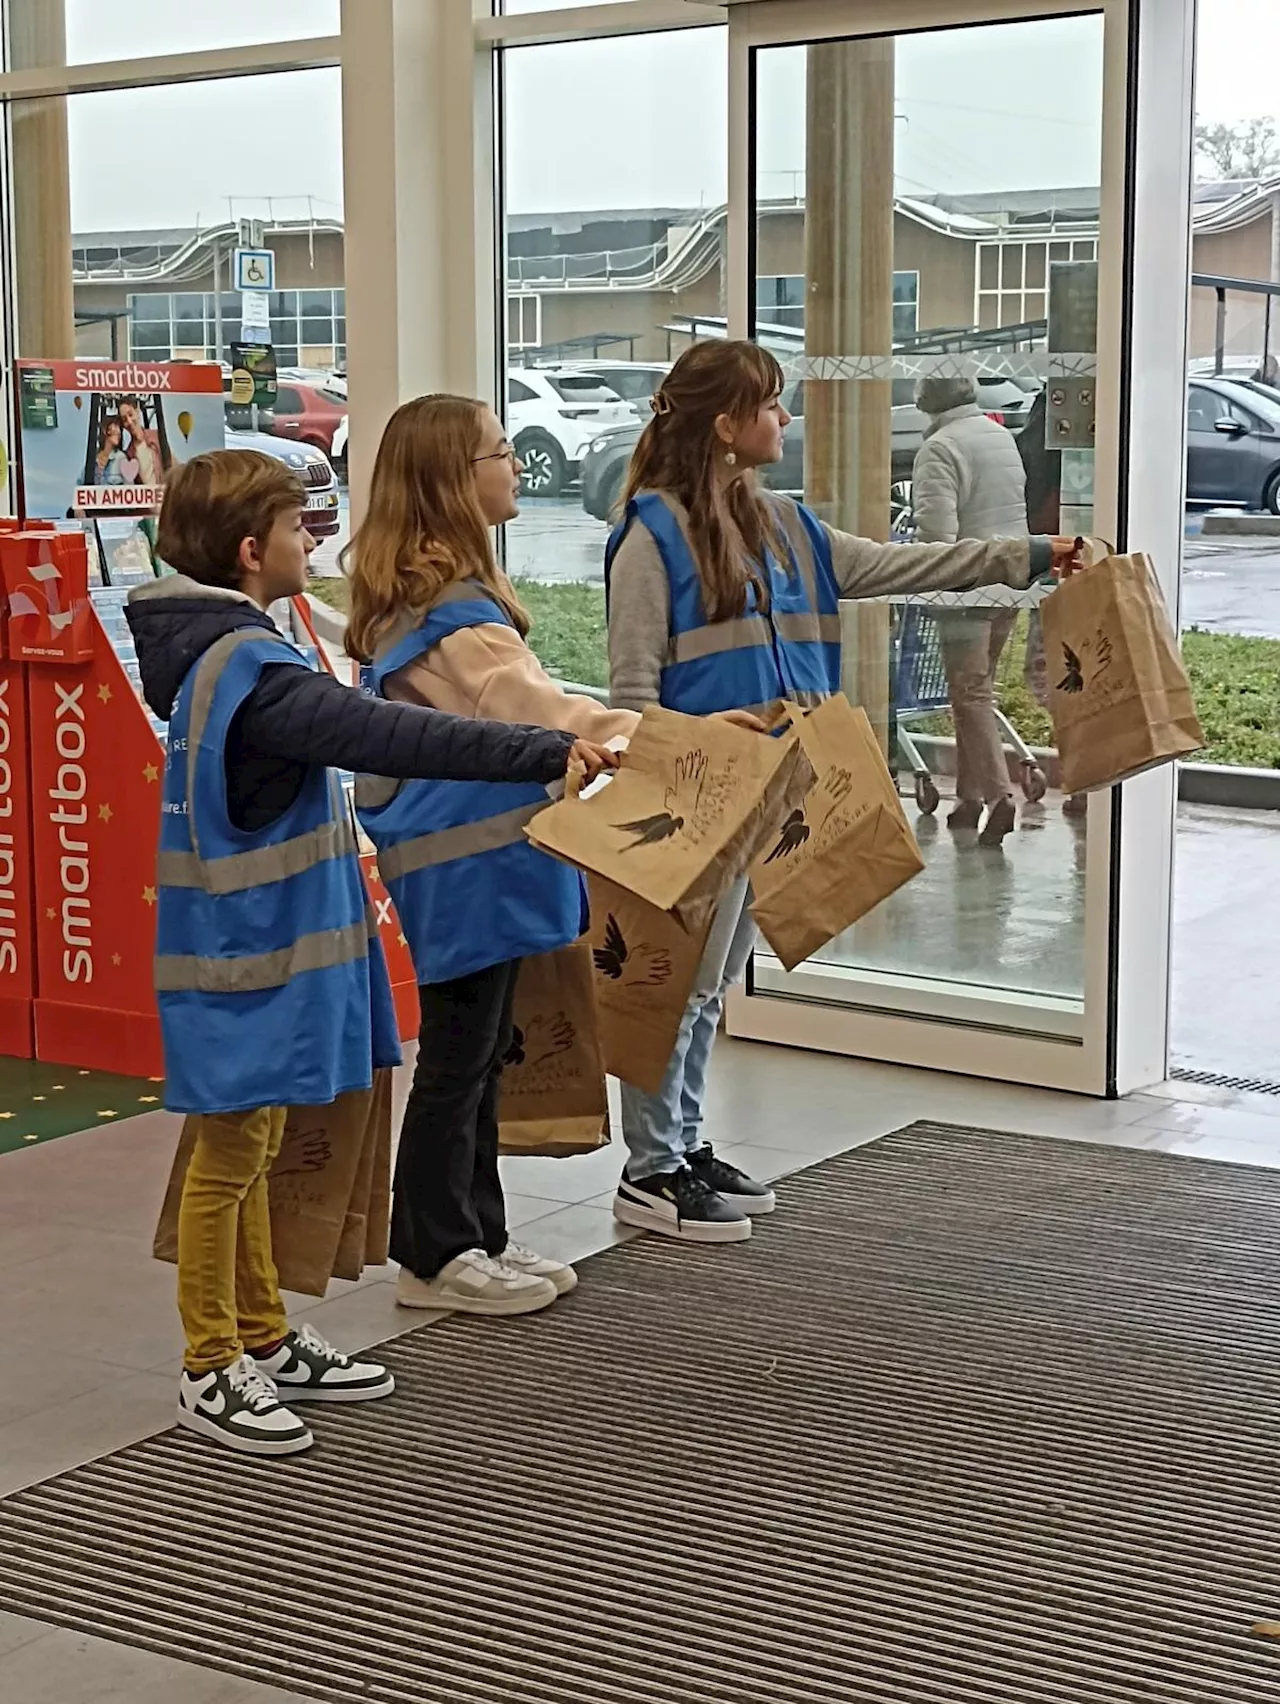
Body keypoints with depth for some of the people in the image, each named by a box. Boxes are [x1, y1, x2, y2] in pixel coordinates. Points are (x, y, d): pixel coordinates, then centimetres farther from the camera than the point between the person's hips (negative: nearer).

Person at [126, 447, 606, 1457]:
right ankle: (211, 1372, 13)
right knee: (229, 1157, 1)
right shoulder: (250, 670, -24)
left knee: (252, 1151, 18)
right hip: (244, 958, -10)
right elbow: (391, 737, -31)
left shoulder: (216, 653, 9)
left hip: (258, 945, 10)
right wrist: (545, 752, -33)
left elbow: (349, 730, 18)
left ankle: (264, 1342, 30)